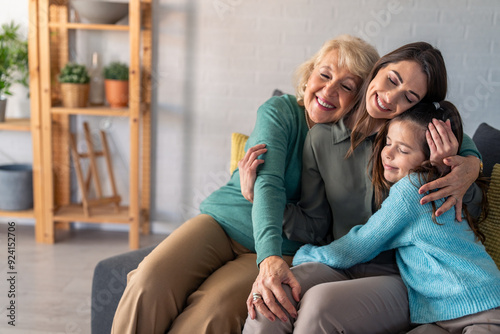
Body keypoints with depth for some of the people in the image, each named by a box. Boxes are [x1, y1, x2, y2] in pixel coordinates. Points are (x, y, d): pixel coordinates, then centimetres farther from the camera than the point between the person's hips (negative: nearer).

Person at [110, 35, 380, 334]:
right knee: (149, 283, -25)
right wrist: (270, 257, -39)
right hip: (221, 220, 1)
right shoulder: (280, 111, -6)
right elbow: (267, 185, -23)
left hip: (281, 250, 0)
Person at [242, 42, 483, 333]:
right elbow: (314, 230, 3)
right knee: (267, 305, -29)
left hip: (399, 278, -1)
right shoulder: (320, 138, 0)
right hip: (339, 265, 2)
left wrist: (469, 168, -17)